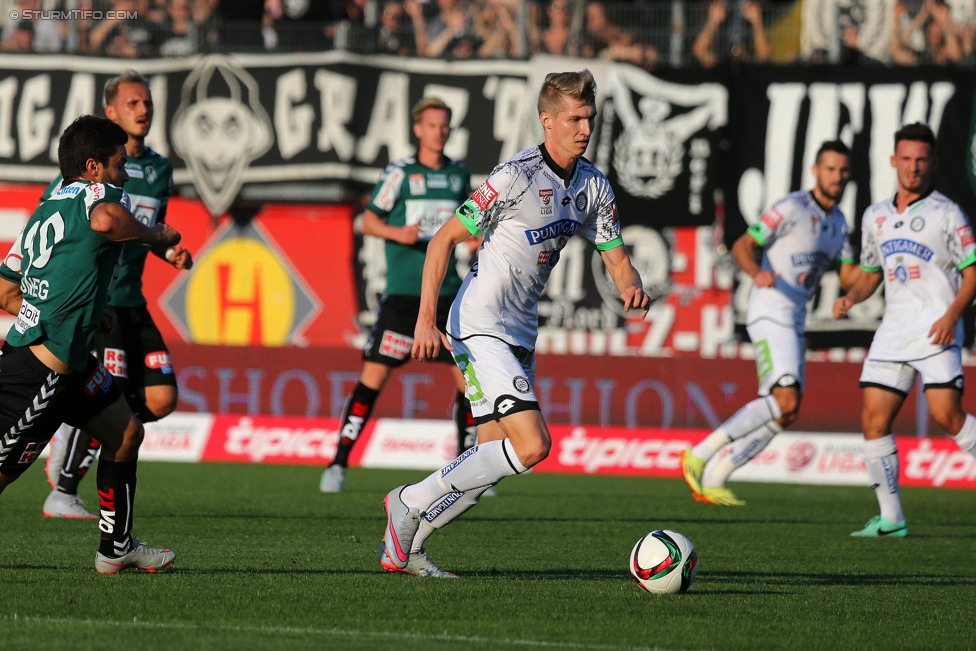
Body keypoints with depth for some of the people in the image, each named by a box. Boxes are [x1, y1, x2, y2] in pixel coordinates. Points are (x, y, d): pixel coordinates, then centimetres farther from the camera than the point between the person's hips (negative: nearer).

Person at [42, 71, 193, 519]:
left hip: (131, 302, 7)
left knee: (161, 399, -2)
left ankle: (75, 434, 19)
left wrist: (170, 252, 7)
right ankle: (62, 495, 0)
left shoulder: (160, 169, 12)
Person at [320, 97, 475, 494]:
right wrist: (397, 233, -20)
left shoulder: (459, 174, 12)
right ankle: (339, 464, -5)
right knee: (373, 375, -10)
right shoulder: (399, 173, -2)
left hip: (447, 293, 4)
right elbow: (368, 220, -1)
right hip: (403, 293, -4)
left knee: (469, 377, 1)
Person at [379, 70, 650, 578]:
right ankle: (411, 501, -7)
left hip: (520, 334, 8)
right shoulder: (516, 176, -16)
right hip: (481, 327, -8)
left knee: (493, 458, 7)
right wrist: (426, 320, -18)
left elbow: (617, 259, 11)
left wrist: (631, 288, -14)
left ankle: (404, 544, 19)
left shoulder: (594, 186, 6)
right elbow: (444, 239, -12)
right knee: (531, 444, -19)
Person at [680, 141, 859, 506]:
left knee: (785, 414, 5)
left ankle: (712, 481, 11)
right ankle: (698, 456, -17)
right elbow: (743, 246, -14)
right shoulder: (792, 208, -11)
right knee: (786, 400, -22)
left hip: (795, 320, 9)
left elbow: (848, 279, 18)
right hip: (771, 312, -9)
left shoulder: (838, 221, 15)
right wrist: (757, 273, -34)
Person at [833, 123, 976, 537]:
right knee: (873, 420, -3)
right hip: (893, 329, 5)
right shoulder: (875, 216, 16)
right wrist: (850, 298, 6)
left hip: (936, 329, -5)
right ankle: (890, 518, 3)